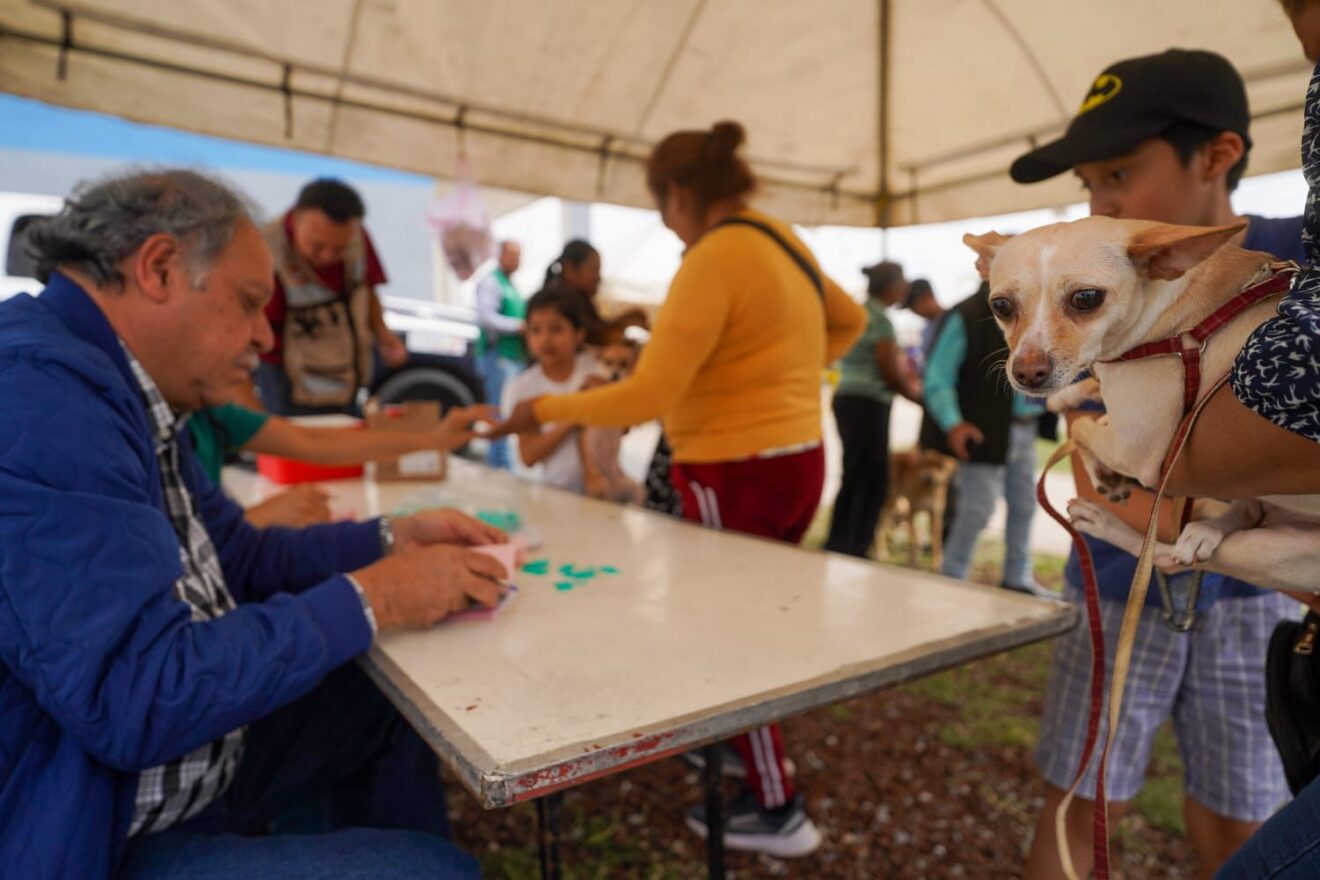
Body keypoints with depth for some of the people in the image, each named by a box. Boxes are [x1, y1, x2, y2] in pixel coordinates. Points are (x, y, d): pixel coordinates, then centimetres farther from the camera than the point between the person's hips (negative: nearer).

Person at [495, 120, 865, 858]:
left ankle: (778, 810, 22)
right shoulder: (782, 240, 9)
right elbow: (850, 321, 26)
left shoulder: (714, 259, -18)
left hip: (737, 474, -9)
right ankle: (750, 744, 45)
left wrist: (547, 409, -11)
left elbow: (647, 397, -23)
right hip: (797, 458, 9)